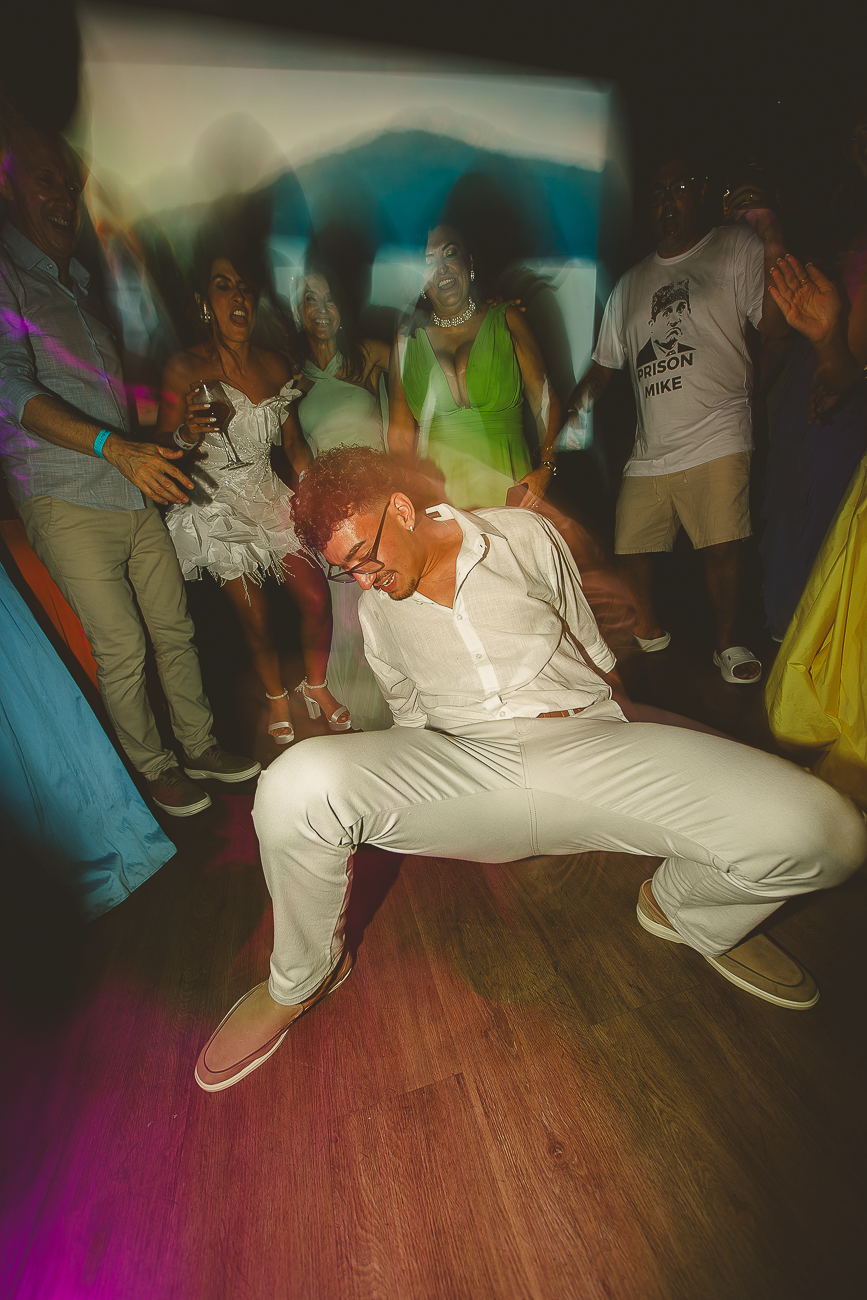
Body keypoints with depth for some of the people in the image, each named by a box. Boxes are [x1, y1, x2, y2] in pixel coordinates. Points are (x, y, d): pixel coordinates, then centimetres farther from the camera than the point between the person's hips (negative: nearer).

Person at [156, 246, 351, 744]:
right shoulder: (185, 370, -11)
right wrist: (188, 435, -30)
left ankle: (317, 686, 25)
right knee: (257, 619, 0)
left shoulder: (276, 364, 3)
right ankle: (277, 697, 30)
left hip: (272, 499, 4)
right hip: (219, 510, -4)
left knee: (317, 598, -3)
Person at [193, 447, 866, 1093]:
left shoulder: (523, 538, 6)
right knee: (297, 786, -27)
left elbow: (593, 652, 16)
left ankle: (686, 911, 17)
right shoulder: (376, 608, 15)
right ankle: (300, 980, 6)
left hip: (584, 736, 0)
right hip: (457, 767, 1)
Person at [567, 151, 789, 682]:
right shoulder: (631, 284, 24)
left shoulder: (737, 248, 10)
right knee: (630, 544, 1)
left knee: (723, 544, -13)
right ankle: (649, 627, 24)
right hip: (649, 449, 4)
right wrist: (570, 412, 9)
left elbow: (778, 324, -2)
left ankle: (729, 642, 7)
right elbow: (603, 365, 23)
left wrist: (773, 244, -14)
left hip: (717, 440, -4)